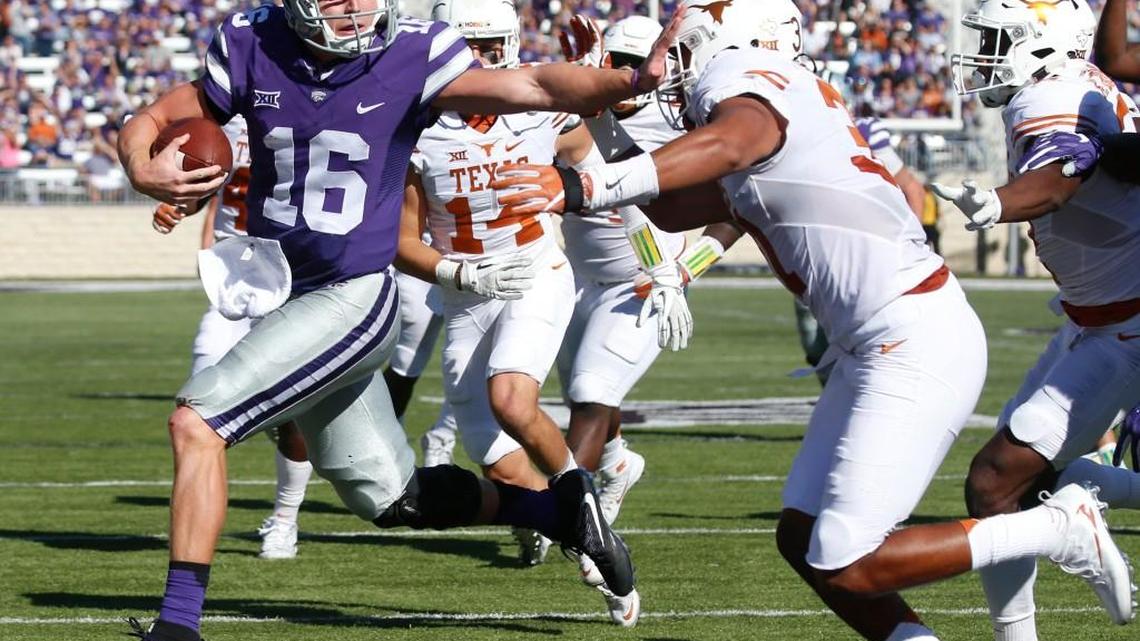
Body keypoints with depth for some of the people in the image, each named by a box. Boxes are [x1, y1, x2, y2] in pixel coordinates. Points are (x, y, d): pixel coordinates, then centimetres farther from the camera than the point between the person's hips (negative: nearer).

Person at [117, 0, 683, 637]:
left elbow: (534, 86, -17)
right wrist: (145, 172, -19)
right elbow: (152, 123, 4)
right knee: (395, 499, 15)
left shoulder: (410, 56, -11)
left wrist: (631, 80, -34)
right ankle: (562, 508, 31)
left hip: (351, 301, -6)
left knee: (197, 424, -18)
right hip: (284, 299, 6)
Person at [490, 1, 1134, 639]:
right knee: (803, 540, 10)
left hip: (917, 346, -10)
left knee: (848, 566, -10)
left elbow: (725, 146, -35)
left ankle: (1058, 529, -2)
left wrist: (586, 186, -45)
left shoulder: (750, 83, -10)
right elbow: (674, 210, 28)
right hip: (877, 348, 10)